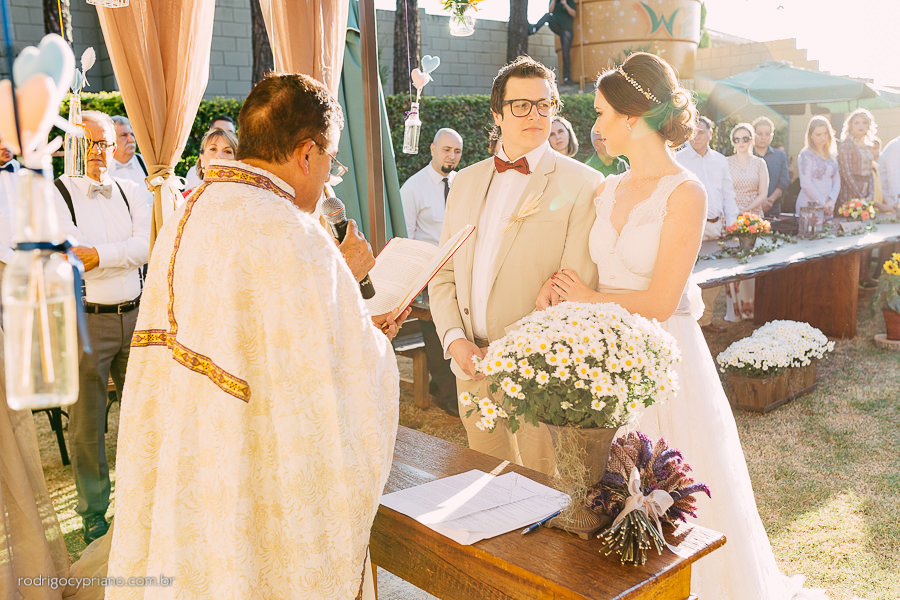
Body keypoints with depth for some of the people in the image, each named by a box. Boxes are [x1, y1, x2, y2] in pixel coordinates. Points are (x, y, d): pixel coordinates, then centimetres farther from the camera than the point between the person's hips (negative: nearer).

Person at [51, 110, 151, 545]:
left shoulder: (130, 192, 10)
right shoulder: (55, 193, -3)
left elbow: (149, 245, -7)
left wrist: (98, 255, -17)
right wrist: (125, 253, -15)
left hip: (133, 315, 4)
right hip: (84, 319, -4)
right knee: (86, 422, 6)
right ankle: (93, 510, 22)